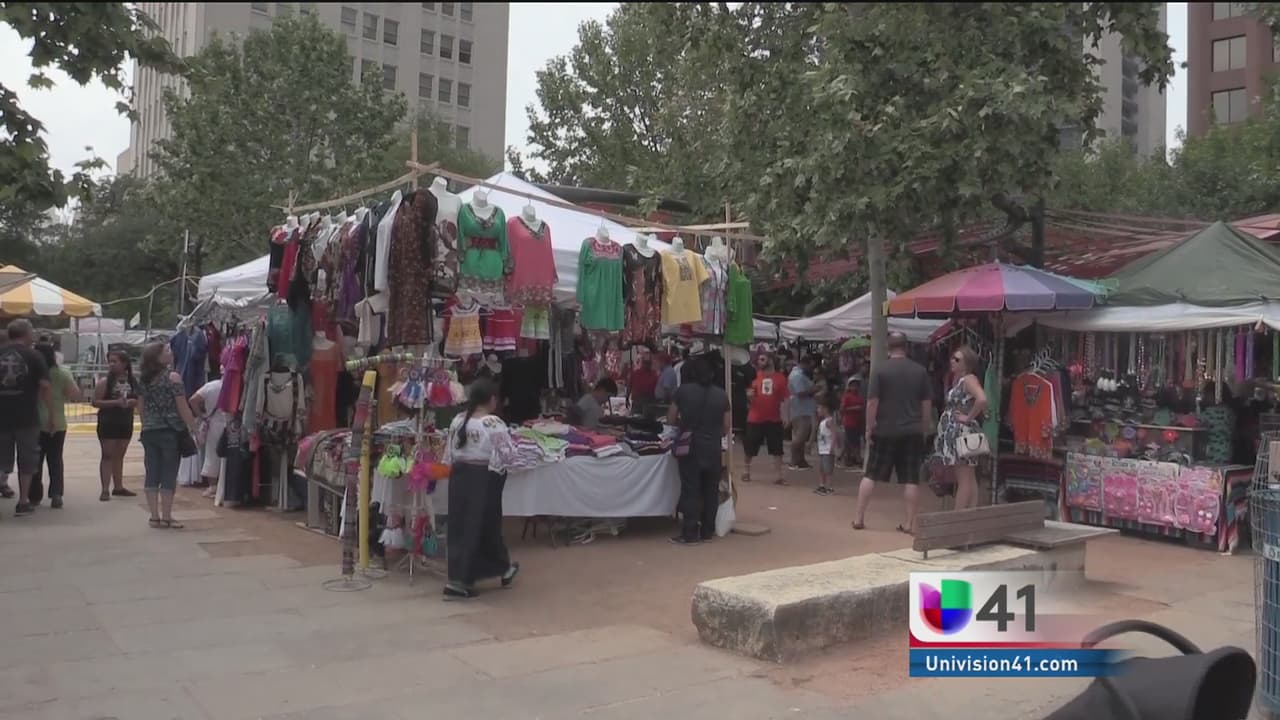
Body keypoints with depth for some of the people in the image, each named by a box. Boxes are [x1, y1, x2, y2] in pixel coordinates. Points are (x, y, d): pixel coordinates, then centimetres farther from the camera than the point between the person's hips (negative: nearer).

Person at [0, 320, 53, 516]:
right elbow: (45, 387, -11)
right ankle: (23, 502, 9)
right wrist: (51, 414, -5)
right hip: (27, 418, -3)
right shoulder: (33, 356, -4)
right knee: (26, 461, 7)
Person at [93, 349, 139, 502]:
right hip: (108, 424, -4)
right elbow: (95, 402, -12)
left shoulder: (133, 381, 2)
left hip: (126, 423, 4)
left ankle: (119, 487, 22)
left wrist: (132, 402, -11)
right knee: (107, 455, -3)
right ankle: (105, 490, -2)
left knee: (119, 456, 13)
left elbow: (138, 400, 11)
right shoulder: (105, 381, -8)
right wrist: (115, 402, -22)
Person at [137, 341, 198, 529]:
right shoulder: (173, 377, -11)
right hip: (170, 431, -6)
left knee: (151, 475, 7)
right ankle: (166, 517, 4)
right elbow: (183, 407, -12)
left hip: (149, 432, 6)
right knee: (169, 475, 1)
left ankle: (155, 516, 12)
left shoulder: (143, 379, 8)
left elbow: (141, 407, 13)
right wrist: (194, 428, -5)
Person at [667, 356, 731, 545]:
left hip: (690, 448, -2)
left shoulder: (684, 391, -5)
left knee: (691, 491, 0)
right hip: (713, 449, 2)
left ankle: (690, 534, 0)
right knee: (710, 491, 11)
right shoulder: (721, 394, 2)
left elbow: (670, 419, 2)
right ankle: (707, 531, 16)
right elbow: (726, 427, 5)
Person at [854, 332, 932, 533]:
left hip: (885, 431, -2)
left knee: (870, 475, 7)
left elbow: (872, 403, -9)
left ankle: (859, 518, 9)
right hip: (912, 432, 2)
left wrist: (869, 428, -2)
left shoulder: (880, 370, -6)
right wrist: (925, 427, 16)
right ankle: (909, 523, 5)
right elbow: (927, 403, 6)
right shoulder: (920, 371, 3)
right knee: (910, 479, 4)